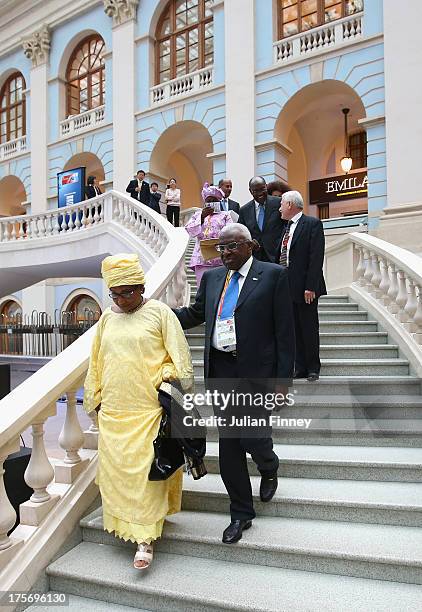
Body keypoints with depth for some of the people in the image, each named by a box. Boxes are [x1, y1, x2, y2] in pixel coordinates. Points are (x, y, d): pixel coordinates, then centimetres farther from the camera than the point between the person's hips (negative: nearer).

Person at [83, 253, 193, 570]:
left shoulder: (160, 313, -5)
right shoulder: (107, 318, 9)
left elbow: (180, 358, -3)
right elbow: (97, 362, 16)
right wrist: (96, 398, 15)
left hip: (148, 410, -4)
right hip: (113, 411, 5)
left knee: (146, 472, -1)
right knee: (116, 470, 11)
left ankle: (145, 538, 10)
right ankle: (126, 523, 32)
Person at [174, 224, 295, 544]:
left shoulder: (274, 275, -4)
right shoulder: (212, 277, 10)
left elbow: (285, 330, -6)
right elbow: (195, 313, 21)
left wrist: (283, 378, -9)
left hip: (257, 371, -4)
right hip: (221, 370, 4)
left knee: (252, 437, -2)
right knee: (228, 445, 9)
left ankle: (269, 467, 37)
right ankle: (241, 514, 28)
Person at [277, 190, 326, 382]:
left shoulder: (313, 224, -6)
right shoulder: (287, 227, 16)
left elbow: (316, 257, -14)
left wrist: (311, 286, -19)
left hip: (305, 287, -7)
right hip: (287, 286, 7)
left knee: (309, 329, 3)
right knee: (295, 329, 11)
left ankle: (313, 369, 15)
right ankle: (300, 368, 19)